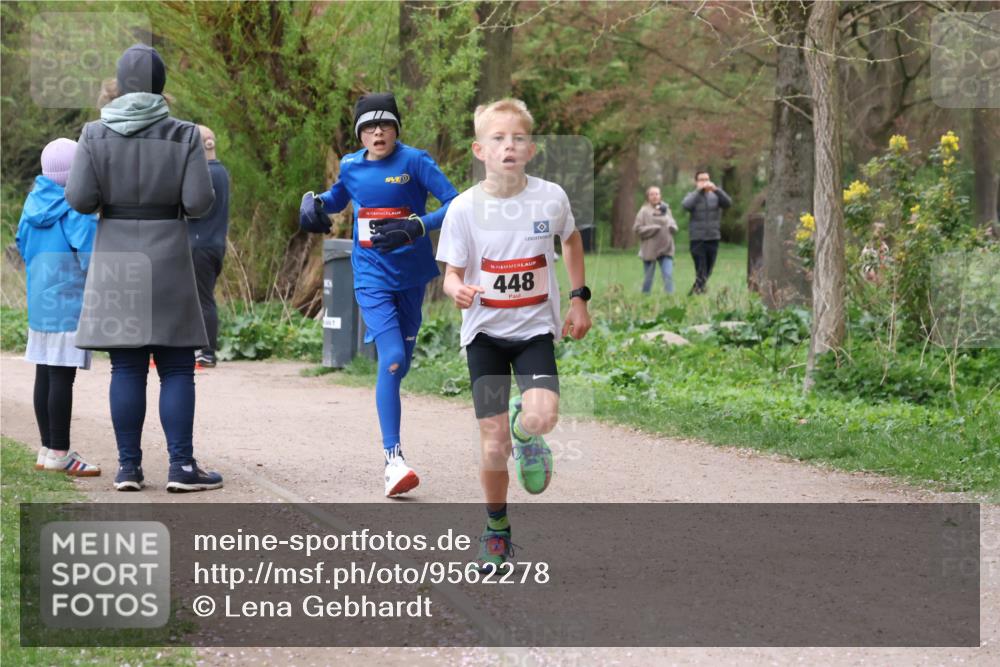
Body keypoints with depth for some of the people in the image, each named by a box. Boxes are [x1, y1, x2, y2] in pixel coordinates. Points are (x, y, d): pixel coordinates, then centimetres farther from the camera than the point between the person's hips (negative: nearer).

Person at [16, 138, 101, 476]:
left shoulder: (34, 202, 9)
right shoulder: (76, 209, -14)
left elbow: (23, 244, 19)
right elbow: (91, 256, -15)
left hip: (39, 302, 8)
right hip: (69, 303, -8)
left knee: (45, 374, 12)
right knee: (62, 376, -5)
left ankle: (48, 448, 19)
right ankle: (59, 452, -3)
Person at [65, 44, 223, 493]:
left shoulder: (96, 134, -2)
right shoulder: (184, 135, -5)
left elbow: (79, 198, -8)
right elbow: (199, 201, -9)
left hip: (116, 259, 2)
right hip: (168, 257, -2)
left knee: (126, 367, 5)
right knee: (177, 367, 3)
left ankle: (129, 467, 4)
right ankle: (181, 466, -2)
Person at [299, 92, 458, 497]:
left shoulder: (414, 161, -8)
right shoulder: (351, 166, 3)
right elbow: (340, 196, 26)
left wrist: (415, 228, -29)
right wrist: (317, 202, 4)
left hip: (411, 276, 0)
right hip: (372, 278, 0)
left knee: (399, 366, 14)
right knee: (391, 358, -18)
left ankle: (391, 449, 38)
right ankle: (392, 458, -20)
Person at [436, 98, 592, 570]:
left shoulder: (551, 197, -7)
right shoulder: (465, 207, -11)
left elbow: (571, 239, 15)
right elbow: (451, 273, -6)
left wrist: (579, 298, 11)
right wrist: (458, 291, -29)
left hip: (535, 327, 0)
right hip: (485, 331, 0)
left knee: (542, 417, -25)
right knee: (493, 446, -2)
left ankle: (524, 431, 14)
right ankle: (496, 529, 23)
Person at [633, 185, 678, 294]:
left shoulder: (666, 209, 10)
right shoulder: (644, 211, -4)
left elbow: (674, 225, 17)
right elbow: (637, 228, -9)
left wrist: (672, 227, -7)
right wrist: (654, 229, -15)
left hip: (666, 249, 3)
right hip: (650, 251, -3)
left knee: (668, 275, -9)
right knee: (648, 278, 7)